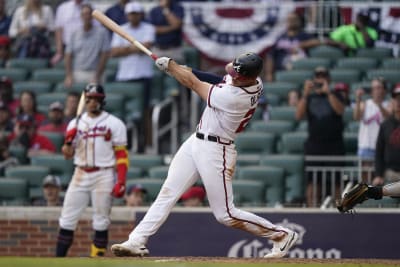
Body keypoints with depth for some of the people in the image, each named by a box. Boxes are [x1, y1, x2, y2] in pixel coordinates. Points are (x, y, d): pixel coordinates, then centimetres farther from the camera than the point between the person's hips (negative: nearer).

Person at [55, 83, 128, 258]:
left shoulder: (114, 124, 0)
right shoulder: (75, 124, 10)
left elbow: (121, 154, -4)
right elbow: (68, 154, 10)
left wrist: (121, 181, -13)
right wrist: (69, 141, -12)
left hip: (104, 176, -3)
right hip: (80, 175, 3)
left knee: (101, 222, -2)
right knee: (67, 219, -1)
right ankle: (59, 261, 2)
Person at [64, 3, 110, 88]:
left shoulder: (102, 32, -1)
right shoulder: (75, 33, 9)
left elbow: (104, 56, -3)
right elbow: (68, 56, 10)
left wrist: (97, 77, -8)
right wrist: (68, 76, -1)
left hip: (95, 75, -3)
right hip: (77, 74, 3)